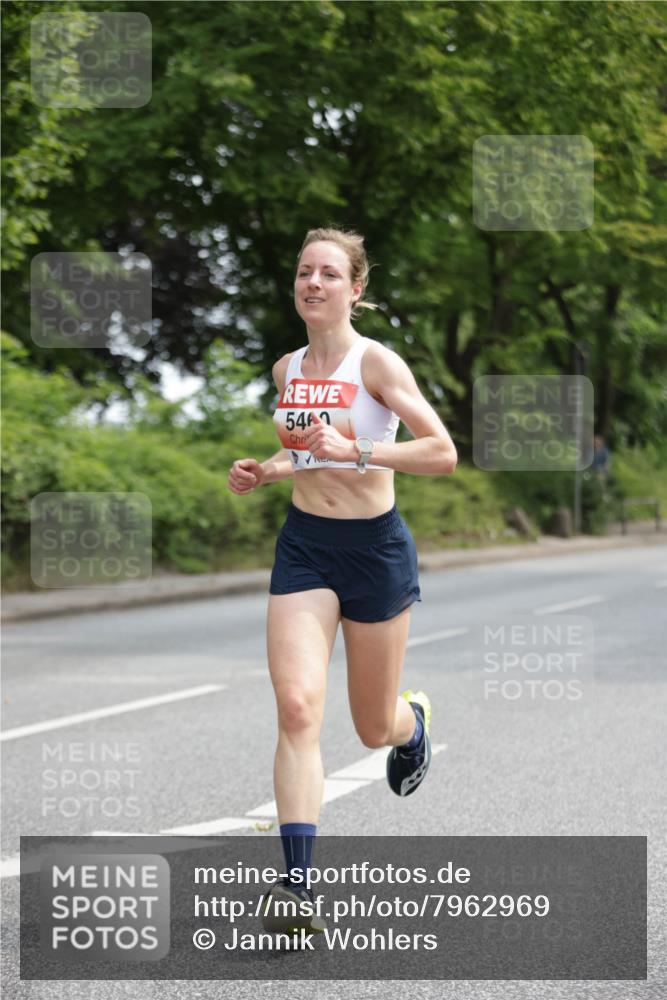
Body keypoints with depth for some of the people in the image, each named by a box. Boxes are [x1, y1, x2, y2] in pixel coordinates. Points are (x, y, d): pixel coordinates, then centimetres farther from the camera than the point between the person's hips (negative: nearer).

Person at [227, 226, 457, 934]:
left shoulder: (375, 362, -12)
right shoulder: (286, 370, 6)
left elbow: (442, 454, -19)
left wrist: (354, 452, -29)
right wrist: (265, 471, 4)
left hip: (375, 548, -3)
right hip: (303, 546, 3)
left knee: (374, 729, 11)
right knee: (297, 706, -17)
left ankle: (415, 718, 50)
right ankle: (297, 882, -19)